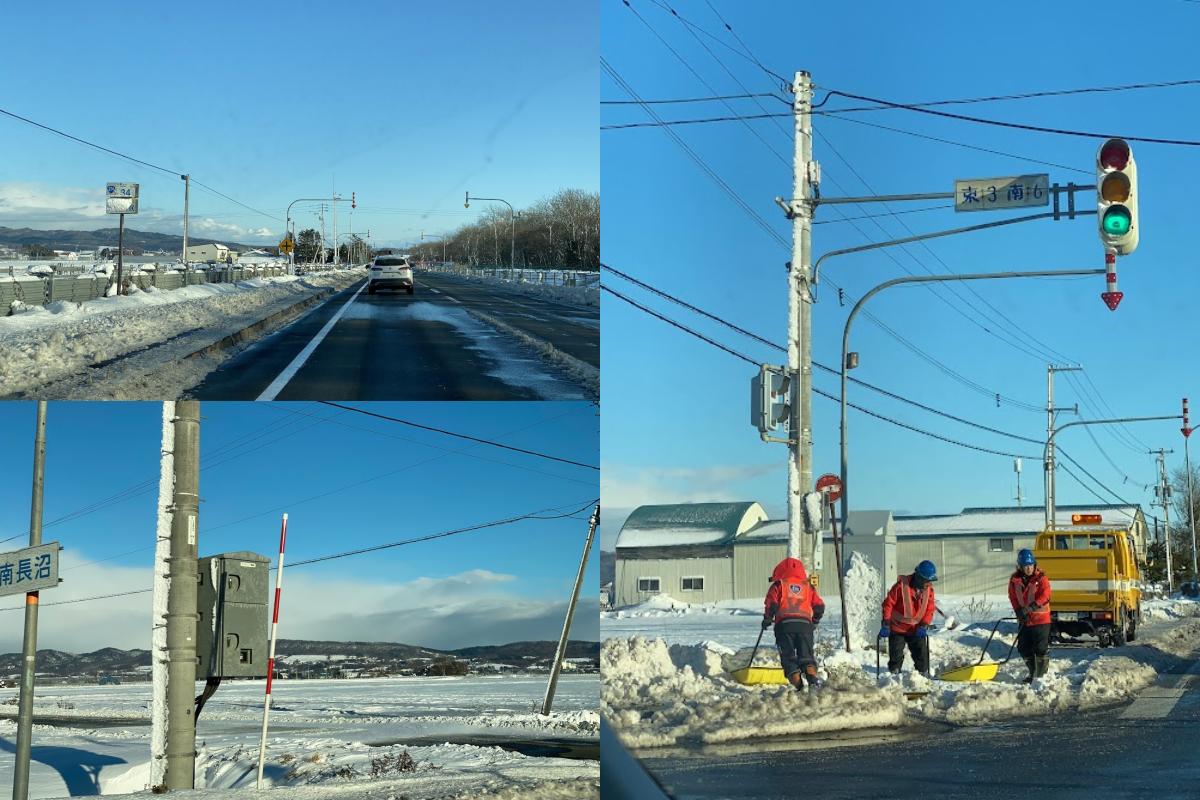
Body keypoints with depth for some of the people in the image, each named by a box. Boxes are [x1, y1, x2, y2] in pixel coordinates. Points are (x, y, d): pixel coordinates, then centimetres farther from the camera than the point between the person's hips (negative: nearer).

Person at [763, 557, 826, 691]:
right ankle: (812, 676, -20)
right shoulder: (808, 587, 22)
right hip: (805, 623, 2)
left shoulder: (778, 585, 13)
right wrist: (815, 621, 33)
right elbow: (819, 606, 18)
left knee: (788, 655, 0)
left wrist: (767, 619, 14)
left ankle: (797, 684, -14)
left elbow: (772, 604, 0)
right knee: (806, 654, 4)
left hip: (784, 623, -2)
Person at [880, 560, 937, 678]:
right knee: (896, 655, 2)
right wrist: (885, 625, -15)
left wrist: (924, 626, -12)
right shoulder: (902, 585, -20)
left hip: (917, 629, 3)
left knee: (922, 655, -1)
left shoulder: (929, 589, -6)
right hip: (897, 628, -3)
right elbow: (888, 604, -14)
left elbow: (930, 608, 1)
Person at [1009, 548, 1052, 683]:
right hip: (1024, 620, 4)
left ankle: (1042, 675, 9)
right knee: (1024, 648, 10)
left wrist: (1030, 607, -27)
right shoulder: (1015, 580, 3)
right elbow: (1013, 598, 4)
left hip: (1041, 619, -4)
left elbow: (1045, 595, -19)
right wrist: (1019, 611, -13)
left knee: (1041, 649, -3)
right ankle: (1032, 673, 29)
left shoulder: (1041, 578, -8)